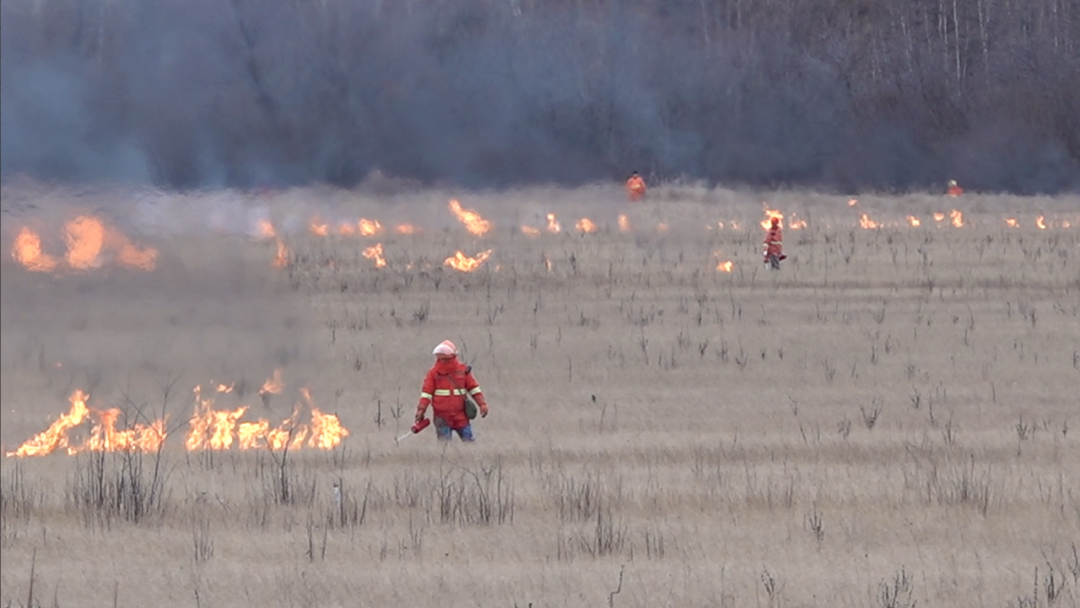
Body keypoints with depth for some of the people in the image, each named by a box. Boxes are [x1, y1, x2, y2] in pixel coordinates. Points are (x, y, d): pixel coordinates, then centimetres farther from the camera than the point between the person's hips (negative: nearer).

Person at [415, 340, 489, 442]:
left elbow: (474, 388, 6)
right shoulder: (434, 372, -1)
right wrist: (421, 410, -10)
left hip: (460, 416, 1)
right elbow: (426, 393, -2)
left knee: (469, 440, 2)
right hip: (442, 417, -1)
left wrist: (482, 404, 0)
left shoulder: (463, 370, 2)